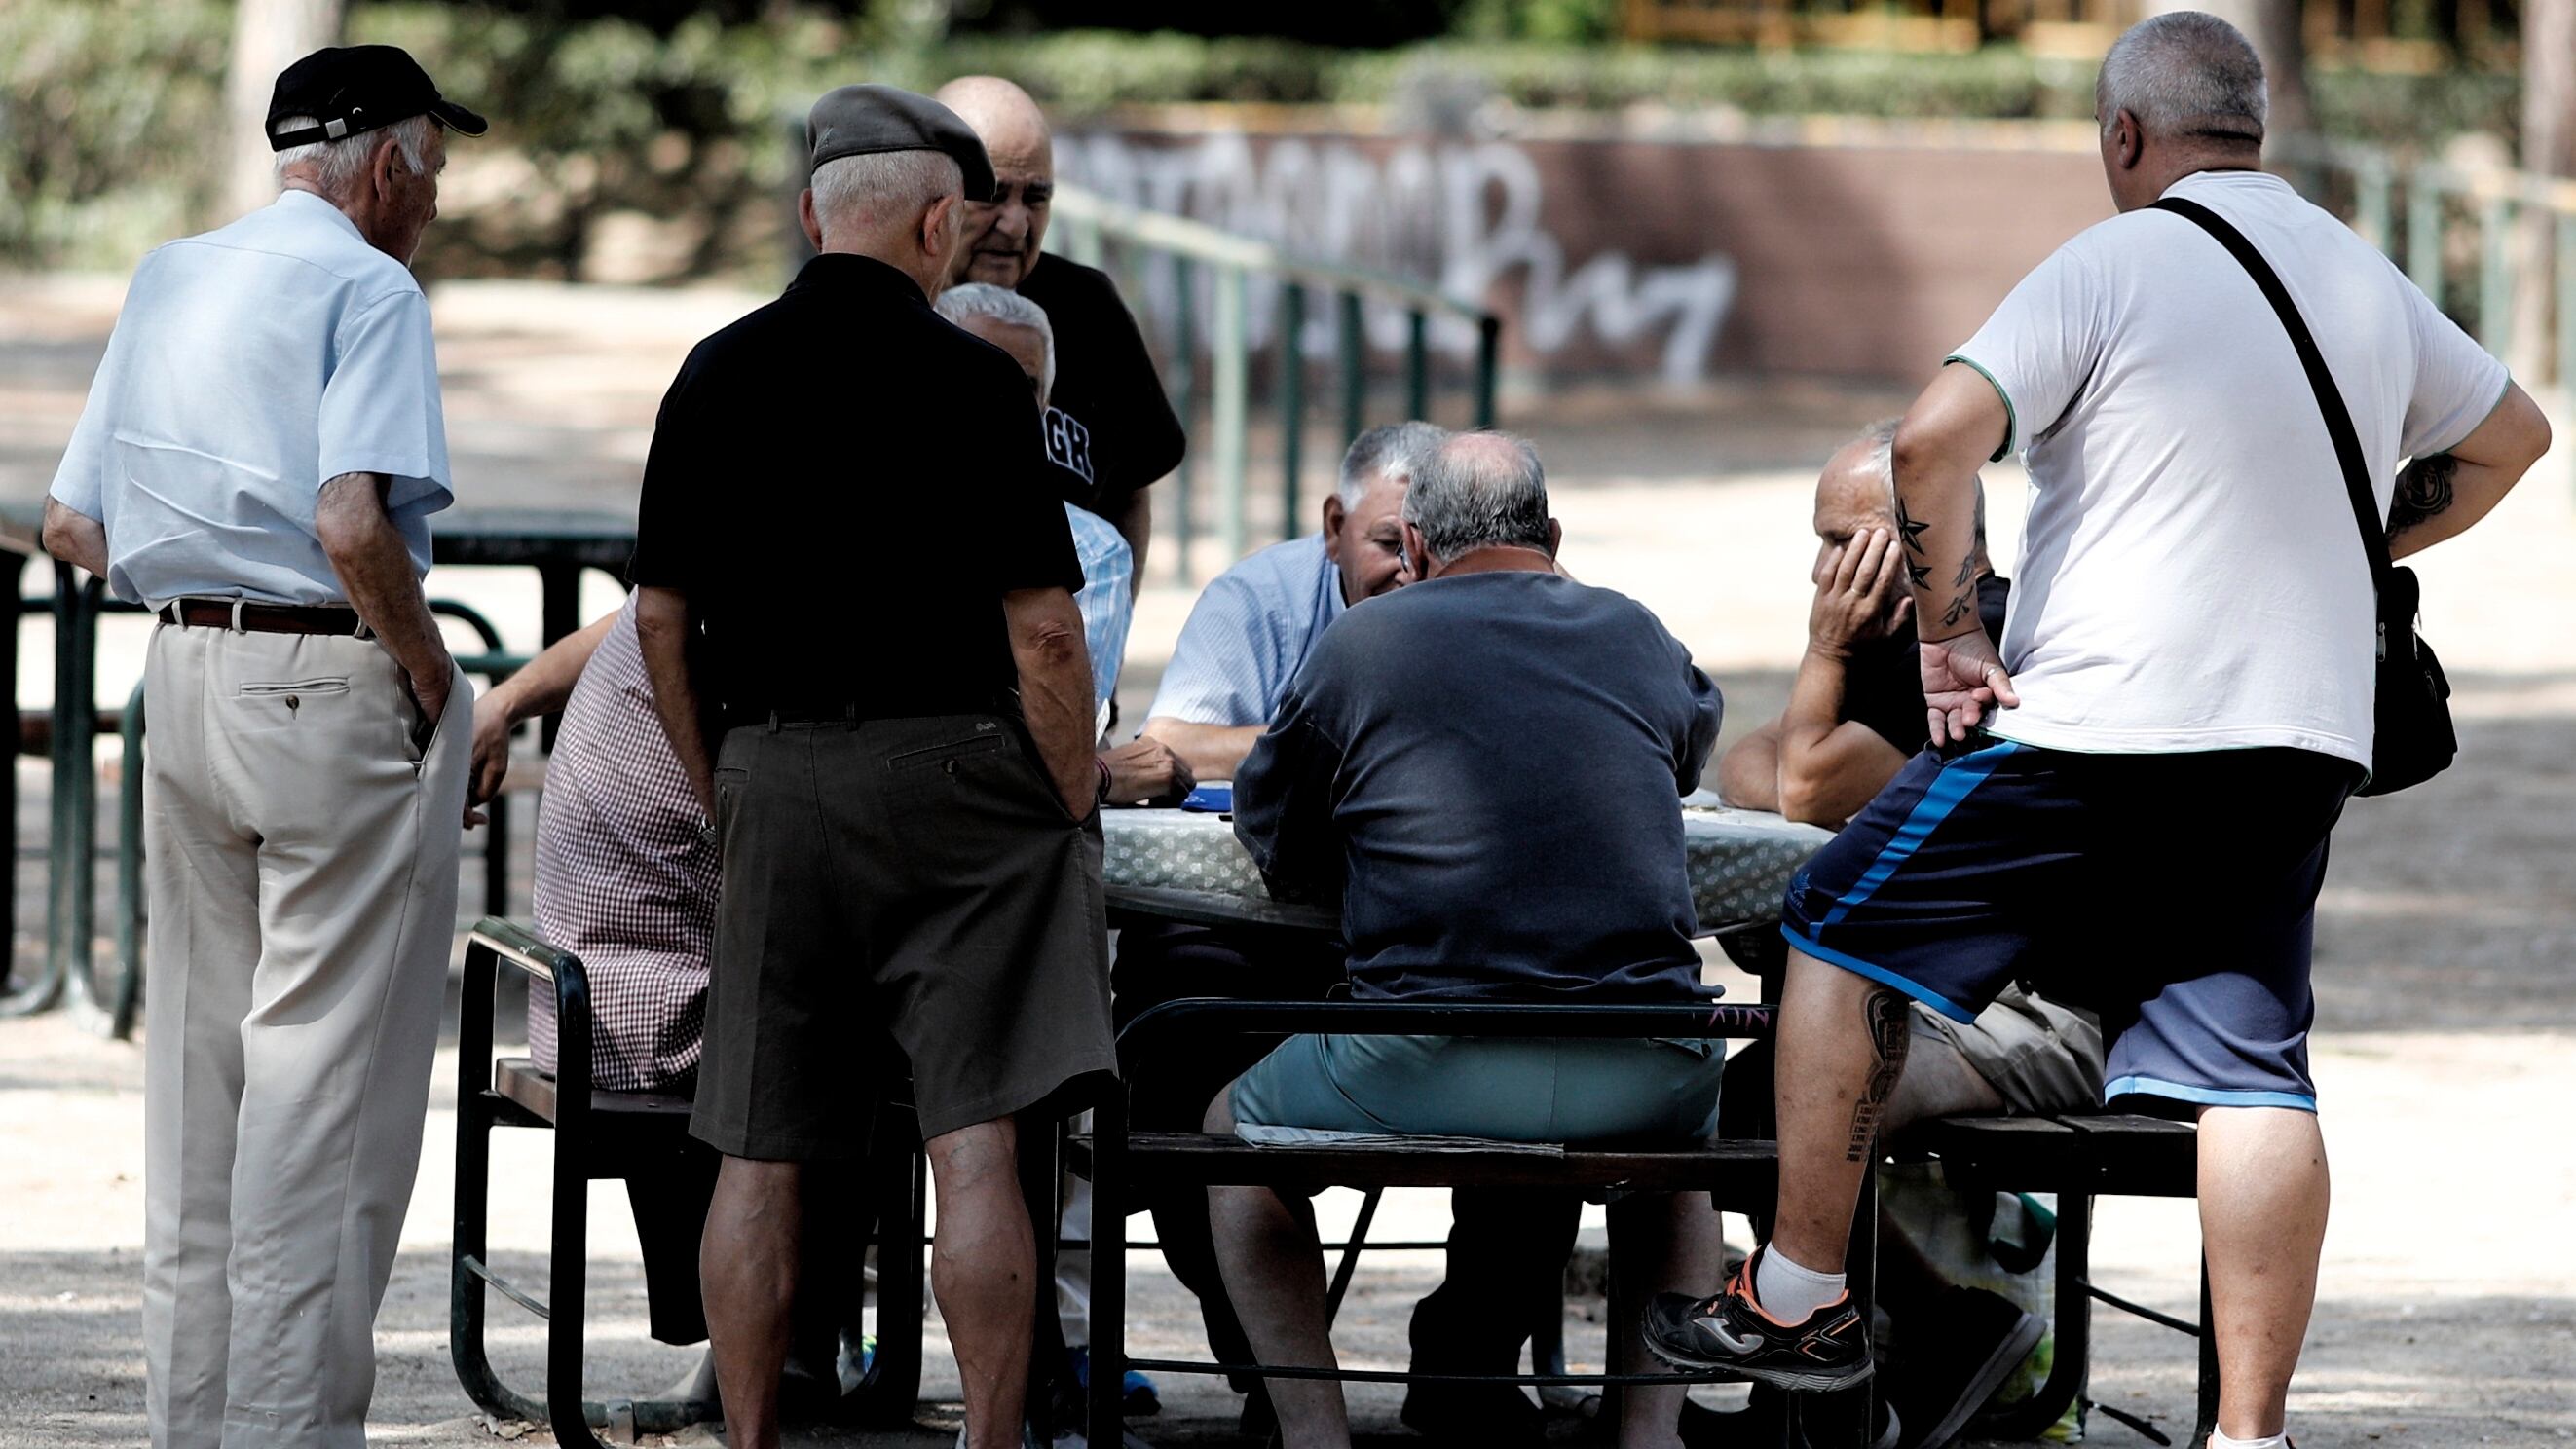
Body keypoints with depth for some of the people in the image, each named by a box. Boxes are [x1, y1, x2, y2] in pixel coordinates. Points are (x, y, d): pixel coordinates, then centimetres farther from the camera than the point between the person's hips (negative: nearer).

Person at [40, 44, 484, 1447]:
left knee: (198, 1056, 13)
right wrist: (430, 674, -11)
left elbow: (71, 524, 13)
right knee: (329, 1070, -4)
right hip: (335, 688, -8)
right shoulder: (367, 290, -10)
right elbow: (353, 526, -23)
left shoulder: (166, 280, 14)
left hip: (184, 676, 8)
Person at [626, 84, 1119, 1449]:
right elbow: (1043, 628, -10)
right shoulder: (968, 380, -8)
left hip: (770, 779, 4)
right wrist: (1074, 812, 0)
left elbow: (661, 618, 8)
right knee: (976, 1145, -5)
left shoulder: (715, 376, 5)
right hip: (953, 772, -4)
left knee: (761, 1157, 7)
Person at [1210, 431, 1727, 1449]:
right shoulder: (1637, 639, 15)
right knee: (1682, 1135, 39)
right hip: (1638, 1076, 3)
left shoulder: (1363, 642, 5)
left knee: (1235, 1129, 27)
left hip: (1426, 1073, -3)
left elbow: (1270, 840, 16)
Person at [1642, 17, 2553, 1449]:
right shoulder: (2372, 284, 12)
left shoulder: (2111, 267, -8)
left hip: (2098, 726, -6)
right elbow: (2510, 437, 29)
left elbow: (1935, 438, -18)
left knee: (1845, 934, 11)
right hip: (2301, 739, 6)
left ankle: (1800, 1295, 15)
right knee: (2251, 1074, 3)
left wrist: (1950, 634, -9)